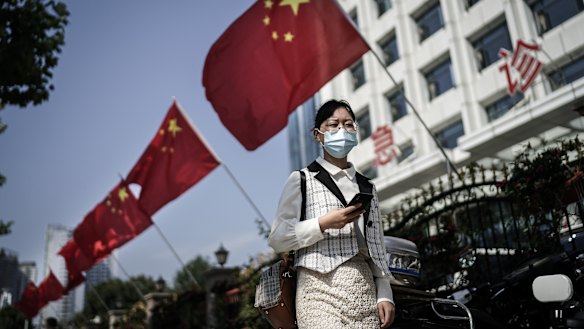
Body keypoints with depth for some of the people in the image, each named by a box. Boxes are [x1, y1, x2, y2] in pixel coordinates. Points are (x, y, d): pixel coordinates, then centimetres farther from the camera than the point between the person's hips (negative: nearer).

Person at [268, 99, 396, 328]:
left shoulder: (367, 187, 18)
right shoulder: (301, 180, 4)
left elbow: (377, 246, 14)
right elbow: (277, 238, -3)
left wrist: (384, 295, 6)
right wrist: (323, 224, -13)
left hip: (365, 292, 5)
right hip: (320, 289, -4)